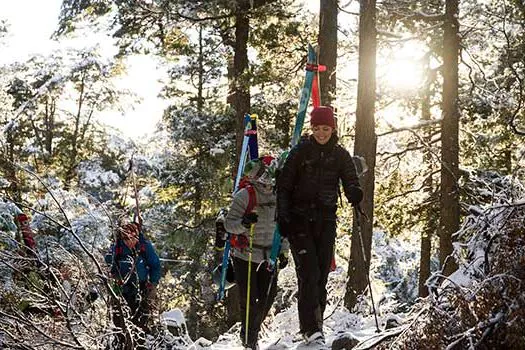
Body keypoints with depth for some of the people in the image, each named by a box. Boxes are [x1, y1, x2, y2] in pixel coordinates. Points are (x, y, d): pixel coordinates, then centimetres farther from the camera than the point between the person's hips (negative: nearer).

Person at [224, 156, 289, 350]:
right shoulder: (244, 195, -12)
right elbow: (229, 223, -13)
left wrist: (283, 252, 13)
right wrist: (244, 223, -33)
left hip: (269, 257, 5)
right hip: (245, 257, -5)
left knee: (267, 299, 5)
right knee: (249, 300, -3)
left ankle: (253, 334, 29)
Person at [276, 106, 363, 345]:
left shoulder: (340, 155, 8)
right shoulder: (300, 152, 2)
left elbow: (350, 181, 2)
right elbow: (284, 185, 2)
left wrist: (354, 193, -23)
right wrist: (283, 217, -7)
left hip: (326, 220, 3)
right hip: (299, 219, -2)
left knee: (322, 275, 3)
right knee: (309, 273, -13)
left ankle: (315, 324, 13)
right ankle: (311, 328, -16)